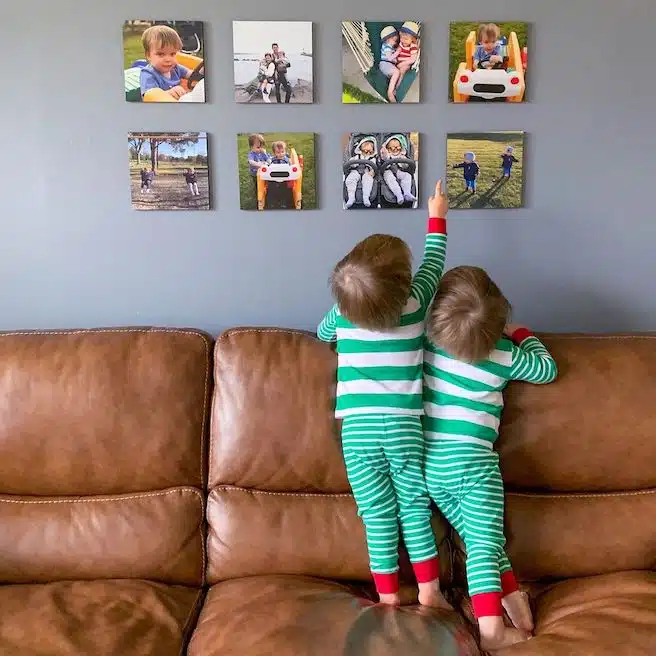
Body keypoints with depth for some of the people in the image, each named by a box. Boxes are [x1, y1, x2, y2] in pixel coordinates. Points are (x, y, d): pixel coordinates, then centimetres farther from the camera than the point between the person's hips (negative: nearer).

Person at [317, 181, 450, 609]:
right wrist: (437, 216, 30)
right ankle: (430, 590, 25)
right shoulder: (414, 304, -3)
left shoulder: (342, 313, 0)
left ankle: (388, 597, 19)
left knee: (378, 517, 8)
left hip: (358, 432, 1)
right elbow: (434, 262, 15)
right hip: (404, 428, 0)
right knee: (415, 509, 13)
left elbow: (322, 333, 23)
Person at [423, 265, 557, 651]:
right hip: (474, 462, -3)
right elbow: (548, 369, 15)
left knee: (479, 540, 12)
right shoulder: (506, 354, -4)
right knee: (486, 544, 1)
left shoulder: (427, 338, -1)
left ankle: (517, 611, 16)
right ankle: (492, 629, -3)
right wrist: (523, 334, 27)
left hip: (431, 463, 4)